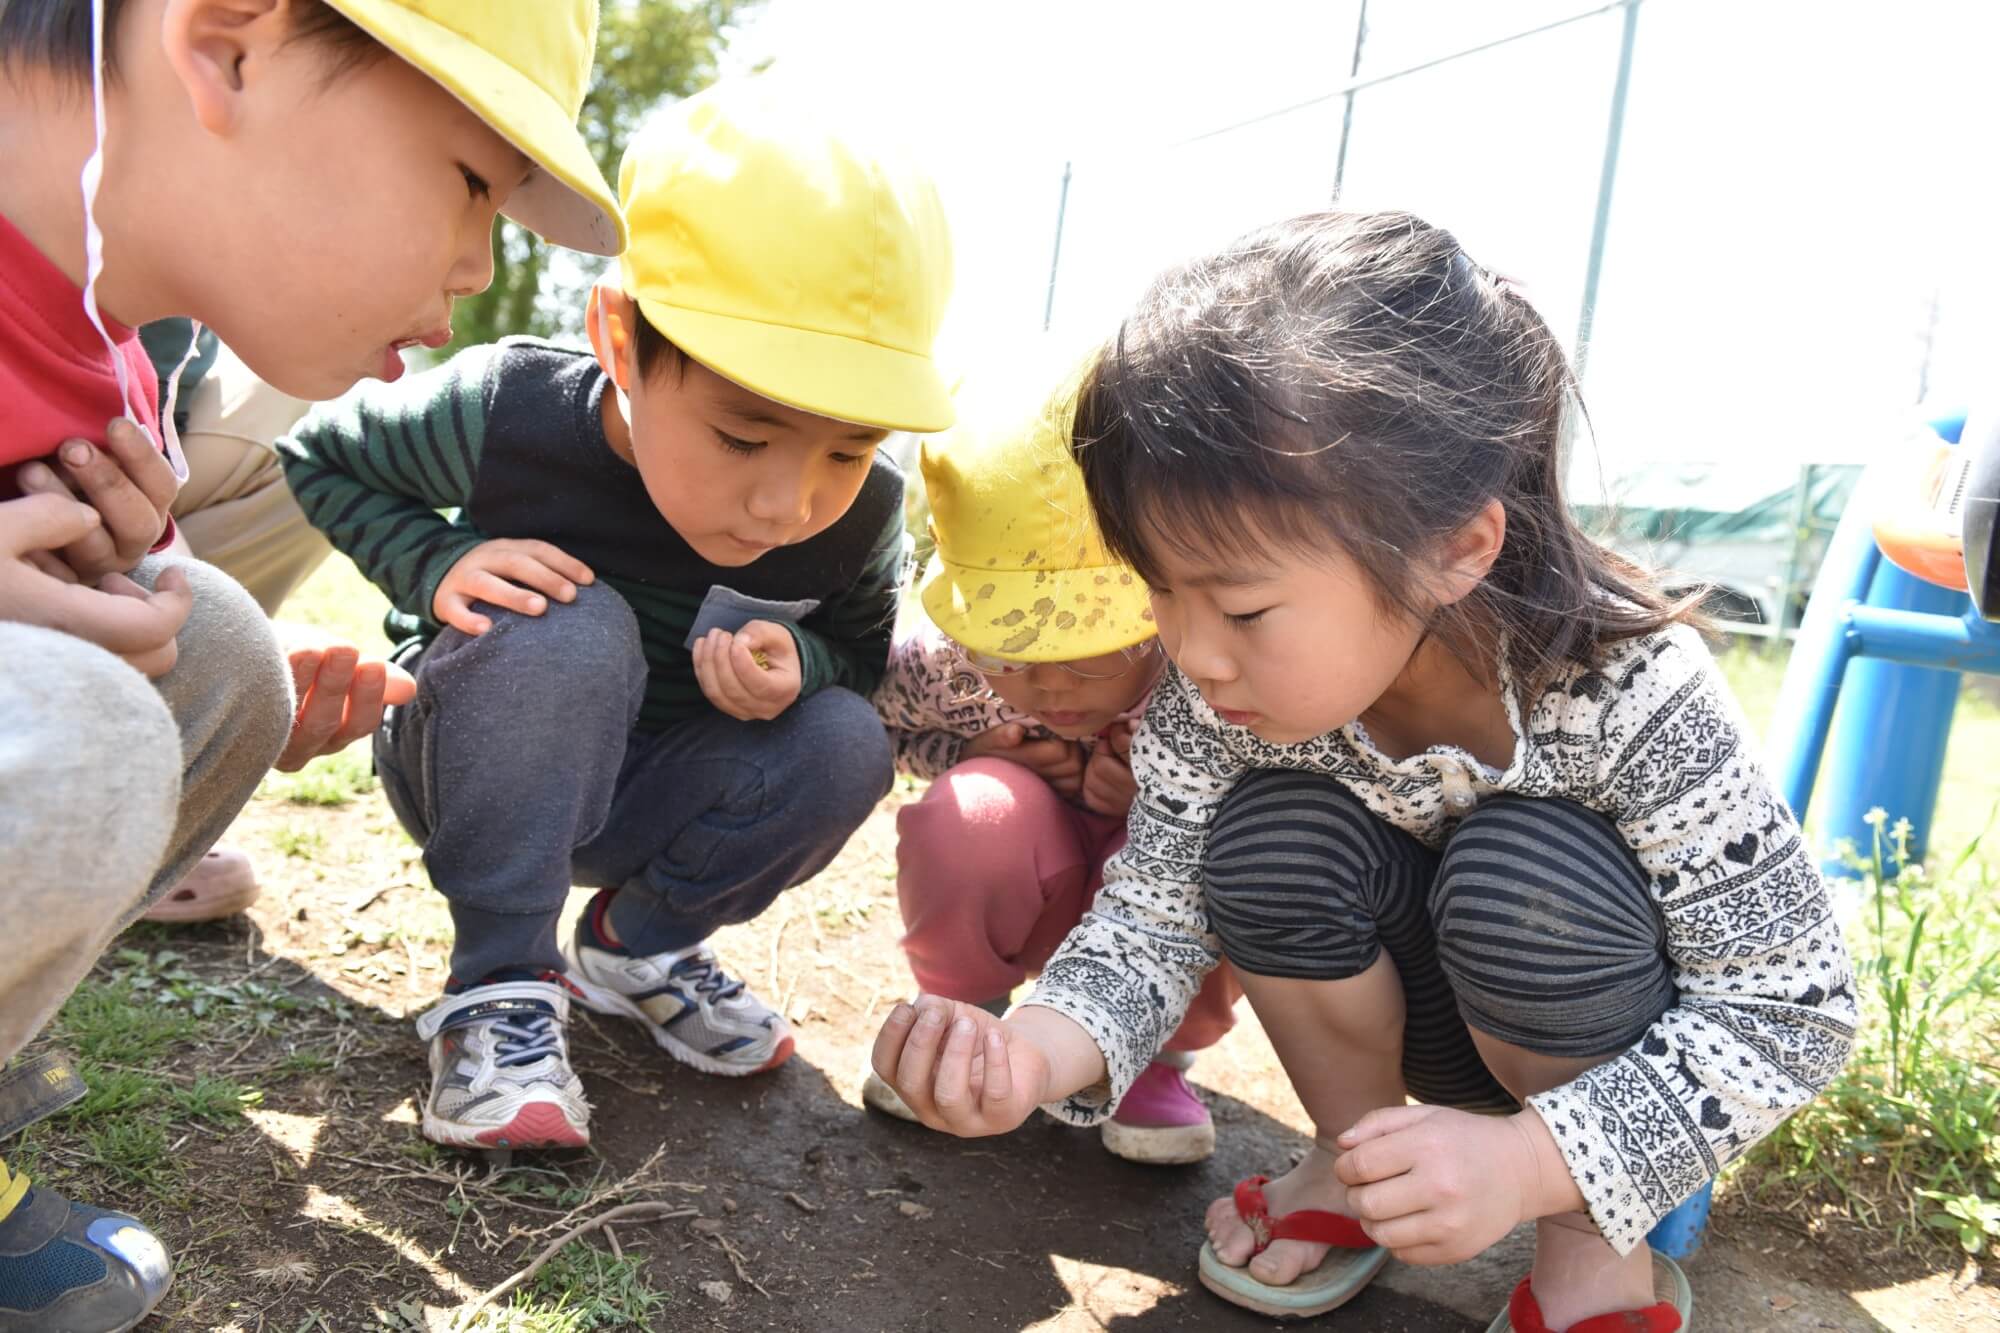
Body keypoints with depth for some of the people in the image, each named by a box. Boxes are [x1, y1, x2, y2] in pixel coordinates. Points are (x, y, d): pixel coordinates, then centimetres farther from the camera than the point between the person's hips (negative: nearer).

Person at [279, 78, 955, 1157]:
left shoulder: (860, 514, -22)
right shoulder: (503, 414, -28)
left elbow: (858, 651, -4)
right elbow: (315, 461, -10)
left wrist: (794, 665, -28)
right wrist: (439, 566, -29)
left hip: (644, 798, 3)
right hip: (476, 773, -3)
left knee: (845, 742, -24)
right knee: (569, 629, -35)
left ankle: (642, 943, 3)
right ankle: (500, 984, -20)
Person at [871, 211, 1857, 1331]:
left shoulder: (1632, 697, -33)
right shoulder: (1219, 696, -24)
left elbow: (1794, 1005, -26)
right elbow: (1157, 910, -16)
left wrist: (1529, 1164, -39)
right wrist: (1041, 1049, -39)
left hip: (1626, 1053, -2)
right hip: (1427, 1019, 3)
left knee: (1523, 863, -34)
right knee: (1271, 831, -26)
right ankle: (1357, 1166, -1)